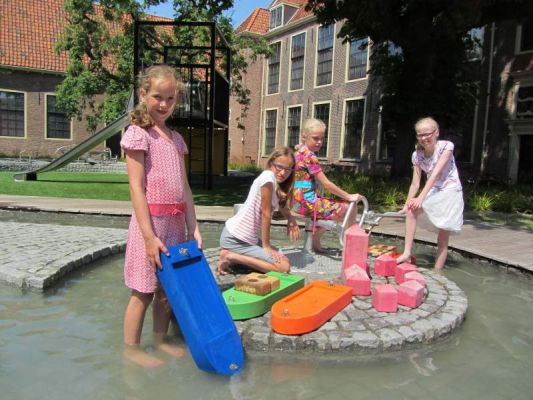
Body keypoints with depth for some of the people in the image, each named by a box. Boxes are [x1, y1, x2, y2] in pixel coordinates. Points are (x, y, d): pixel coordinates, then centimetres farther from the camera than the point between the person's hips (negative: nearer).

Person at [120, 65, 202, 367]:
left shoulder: (176, 138, 13)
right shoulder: (138, 134, -7)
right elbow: (137, 188, -13)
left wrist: (193, 227, 8)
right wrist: (149, 236, -18)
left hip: (176, 223, 7)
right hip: (151, 221, -6)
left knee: (168, 288, 15)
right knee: (144, 291, 4)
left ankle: (160, 340, 32)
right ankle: (131, 348, 22)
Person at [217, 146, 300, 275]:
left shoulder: (277, 183, 9)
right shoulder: (268, 177, -19)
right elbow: (265, 214, -16)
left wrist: (291, 219, -6)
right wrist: (266, 246, -9)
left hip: (246, 237, 10)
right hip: (235, 239, -10)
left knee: (283, 259, 13)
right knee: (284, 267, -10)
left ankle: (233, 256, 9)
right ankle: (232, 257, -6)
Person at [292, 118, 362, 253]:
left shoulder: (299, 153, 11)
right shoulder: (309, 156, -17)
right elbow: (326, 184, -18)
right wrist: (349, 197, -9)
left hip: (298, 202, 9)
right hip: (307, 203, -9)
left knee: (331, 206, 30)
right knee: (349, 207, -1)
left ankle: (315, 243, 31)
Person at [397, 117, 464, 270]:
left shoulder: (446, 146, -15)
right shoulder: (417, 155, -3)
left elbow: (435, 174, -25)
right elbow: (415, 183, -2)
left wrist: (421, 198, -34)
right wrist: (406, 205, -9)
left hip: (450, 192, -4)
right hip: (433, 192, 4)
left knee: (442, 240, -3)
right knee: (411, 210, -26)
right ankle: (407, 252, -22)